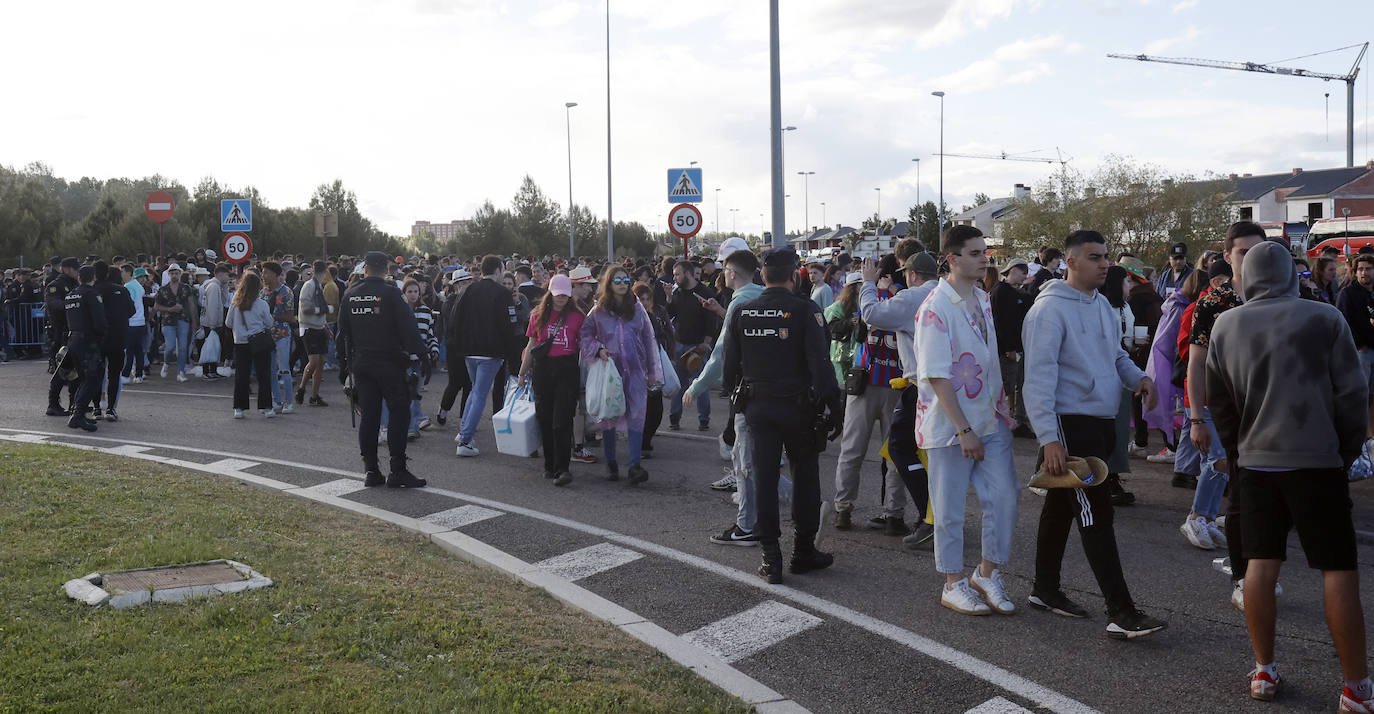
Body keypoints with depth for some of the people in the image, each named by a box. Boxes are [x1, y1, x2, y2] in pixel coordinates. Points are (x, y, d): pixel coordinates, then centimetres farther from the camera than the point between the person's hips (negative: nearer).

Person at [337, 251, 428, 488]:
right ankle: (397, 470, -6)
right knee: (399, 411, -1)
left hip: (360, 363, 5)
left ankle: (371, 470, 10)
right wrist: (416, 353, -9)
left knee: (368, 415, 8)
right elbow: (407, 326, -14)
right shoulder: (391, 293, -10)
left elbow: (343, 331, 13)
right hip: (389, 363, -5)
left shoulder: (350, 295, 6)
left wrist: (345, 360, 22)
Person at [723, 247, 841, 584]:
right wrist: (833, 404, -10)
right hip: (798, 407, -3)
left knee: (764, 478, 8)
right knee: (805, 477, 12)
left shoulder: (742, 312, 1)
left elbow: (730, 366, 6)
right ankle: (804, 552, 17)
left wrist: (739, 398, 17)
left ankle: (771, 558, 9)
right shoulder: (804, 310, -12)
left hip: (756, 407, 3)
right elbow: (820, 363, -16)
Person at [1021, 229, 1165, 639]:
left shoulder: (1102, 304, 14)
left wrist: (1138, 377, 3)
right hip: (1069, 425, -9)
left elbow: (1115, 353, 26)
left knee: (1061, 508, 17)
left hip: (1099, 423, 9)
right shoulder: (1050, 308, -14)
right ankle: (1121, 613, -8)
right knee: (1095, 515, -10)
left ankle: (1045, 590, 29)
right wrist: (1049, 438, -25)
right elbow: (1039, 375, -19)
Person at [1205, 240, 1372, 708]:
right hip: (1317, 459, -3)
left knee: (1260, 563, 9)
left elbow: (1218, 401, 10)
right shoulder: (1325, 318, -4)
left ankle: (1264, 671, 15)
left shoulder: (1225, 326, 4)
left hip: (1255, 460, 3)